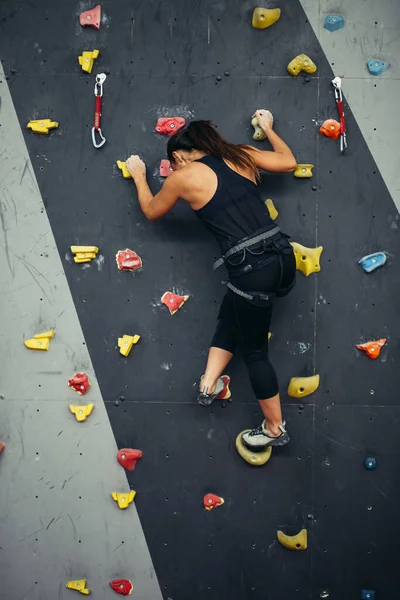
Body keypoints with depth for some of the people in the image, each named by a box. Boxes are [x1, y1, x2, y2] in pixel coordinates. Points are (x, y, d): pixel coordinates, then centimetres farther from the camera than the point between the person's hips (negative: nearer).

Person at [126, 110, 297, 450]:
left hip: (252, 270, -6)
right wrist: (267, 127, 40)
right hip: (283, 257, 6)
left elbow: (151, 211, 19)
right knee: (230, 318, 29)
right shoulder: (241, 154, 13)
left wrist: (138, 175, 36)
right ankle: (209, 385, 32)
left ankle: (275, 429, 26)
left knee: (254, 351, 14)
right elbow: (289, 162, 26)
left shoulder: (182, 176, 1)